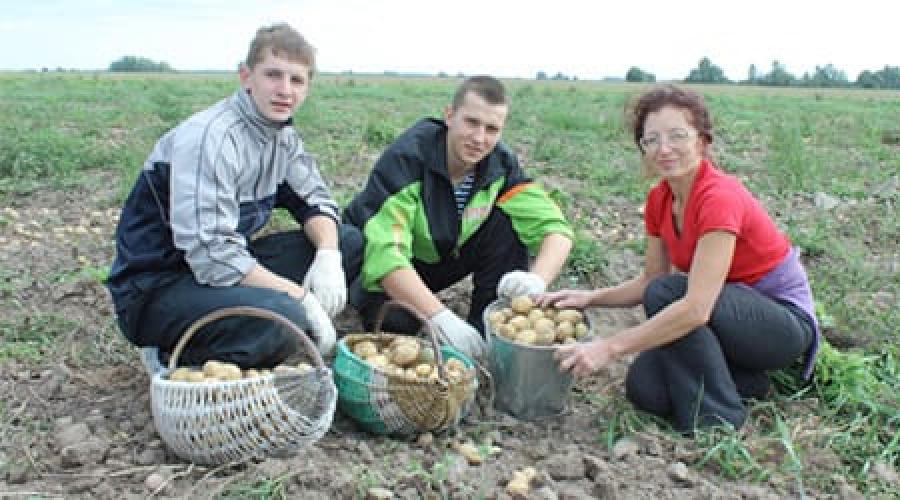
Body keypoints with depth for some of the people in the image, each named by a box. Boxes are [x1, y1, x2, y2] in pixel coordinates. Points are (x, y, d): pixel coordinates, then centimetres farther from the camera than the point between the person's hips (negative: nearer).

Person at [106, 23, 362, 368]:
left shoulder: (282, 135, 3)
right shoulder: (208, 138, -23)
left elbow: (315, 201, 12)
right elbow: (212, 256, -30)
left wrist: (328, 256, -11)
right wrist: (302, 297, -24)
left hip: (228, 266, 9)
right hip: (156, 287, -8)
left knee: (349, 241, 1)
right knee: (281, 316, -36)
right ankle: (180, 356, -6)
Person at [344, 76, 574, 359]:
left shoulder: (501, 164, -16)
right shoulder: (406, 157, -30)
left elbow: (555, 228, -20)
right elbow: (385, 254, -39)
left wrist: (537, 279, -43)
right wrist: (441, 317, -49)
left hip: (441, 257, 4)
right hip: (380, 265, -4)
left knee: (508, 227, -20)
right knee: (395, 319, -36)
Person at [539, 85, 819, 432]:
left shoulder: (720, 198, -27)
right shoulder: (659, 199, -2)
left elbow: (696, 307, -37)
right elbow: (651, 281, 1)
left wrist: (610, 347, -38)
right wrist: (590, 298, -16)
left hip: (786, 323, -6)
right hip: (732, 316, 7)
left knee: (668, 293, -29)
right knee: (644, 389, -14)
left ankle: (716, 418, -13)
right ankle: (747, 382, 9)